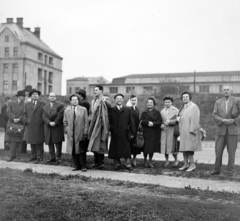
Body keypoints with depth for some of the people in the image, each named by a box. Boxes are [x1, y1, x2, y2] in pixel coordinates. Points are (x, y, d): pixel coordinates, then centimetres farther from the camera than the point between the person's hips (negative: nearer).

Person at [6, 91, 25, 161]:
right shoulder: (11, 104, 7)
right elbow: (8, 112, -5)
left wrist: (19, 119, -21)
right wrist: (13, 118, -19)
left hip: (20, 124, -1)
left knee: (19, 140, 3)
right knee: (12, 140, 0)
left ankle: (18, 155, 11)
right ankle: (12, 155, 4)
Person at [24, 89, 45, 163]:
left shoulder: (42, 104, 5)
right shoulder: (27, 105, 16)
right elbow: (25, 115, 16)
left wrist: (42, 122, -8)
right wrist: (26, 121, 0)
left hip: (39, 127, -3)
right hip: (30, 127, 4)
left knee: (39, 143, -4)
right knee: (32, 142, 8)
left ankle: (39, 157, 0)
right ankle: (34, 156, 17)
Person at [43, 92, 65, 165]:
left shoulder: (60, 105, 1)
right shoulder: (45, 107, 15)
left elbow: (60, 115, -8)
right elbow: (44, 117, 4)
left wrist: (55, 122, -14)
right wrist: (49, 122, -12)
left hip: (57, 127, -5)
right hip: (48, 128, 5)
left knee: (58, 143, -5)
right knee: (50, 144, 7)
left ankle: (58, 158, 2)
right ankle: (52, 157, 17)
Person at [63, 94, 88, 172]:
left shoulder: (83, 109, 3)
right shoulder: (67, 110, 10)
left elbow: (86, 122, 1)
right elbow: (65, 121, 15)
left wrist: (85, 132, -4)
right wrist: (67, 129, 2)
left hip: (80, 134, -2)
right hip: (71, 134, 3)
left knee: (81, 150, -1)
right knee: (73, 151, 4)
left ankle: (83, 166, 9)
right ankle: (77, 166, 15)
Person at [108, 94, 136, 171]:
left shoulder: (128, 110, 8)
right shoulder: (111, 110, 5)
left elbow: (131, 122, 5)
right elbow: (109, 122, 2)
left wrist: (132, 132, 1)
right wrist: (110, 129, -8)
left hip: (125, 134, 0)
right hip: (115, 134, 0)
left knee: (126, 149, 3)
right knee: (115, 149, 5)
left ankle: (128, 164, 11)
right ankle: (117, 164, 16)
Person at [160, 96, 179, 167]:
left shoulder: (175, 110, 2)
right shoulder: (162, 111, 17)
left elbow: (177, 120, -7)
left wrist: (170, 121, -21)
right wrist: (161, 124, -4)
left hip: (172, 130, -4)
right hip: (164, 130, 4)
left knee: (172, 145, -5)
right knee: (164, 145, 2)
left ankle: (176, 160, 13)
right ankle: (167, 160, 14)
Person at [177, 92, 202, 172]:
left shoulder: (193, 106, -9)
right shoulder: (182, 108, 18)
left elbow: (195, 119, -15)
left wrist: (192, 130, -21)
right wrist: (178, 118, 9)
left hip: (190, 131, -8)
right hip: (183, 131, 9)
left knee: (188, 148, -9)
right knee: (184, 148, 9)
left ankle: (192, 164, 0)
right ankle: (186, 164, 16)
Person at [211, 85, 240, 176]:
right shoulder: (218, 102, 10)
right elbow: (214, 115, 2)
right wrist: (223, 120, -13)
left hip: (232, 130, -2)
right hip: (221, 130, 2)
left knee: (231, 151, 1)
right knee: (218, 151, 1)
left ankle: (230, 171, 12)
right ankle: (217, 169, 12)